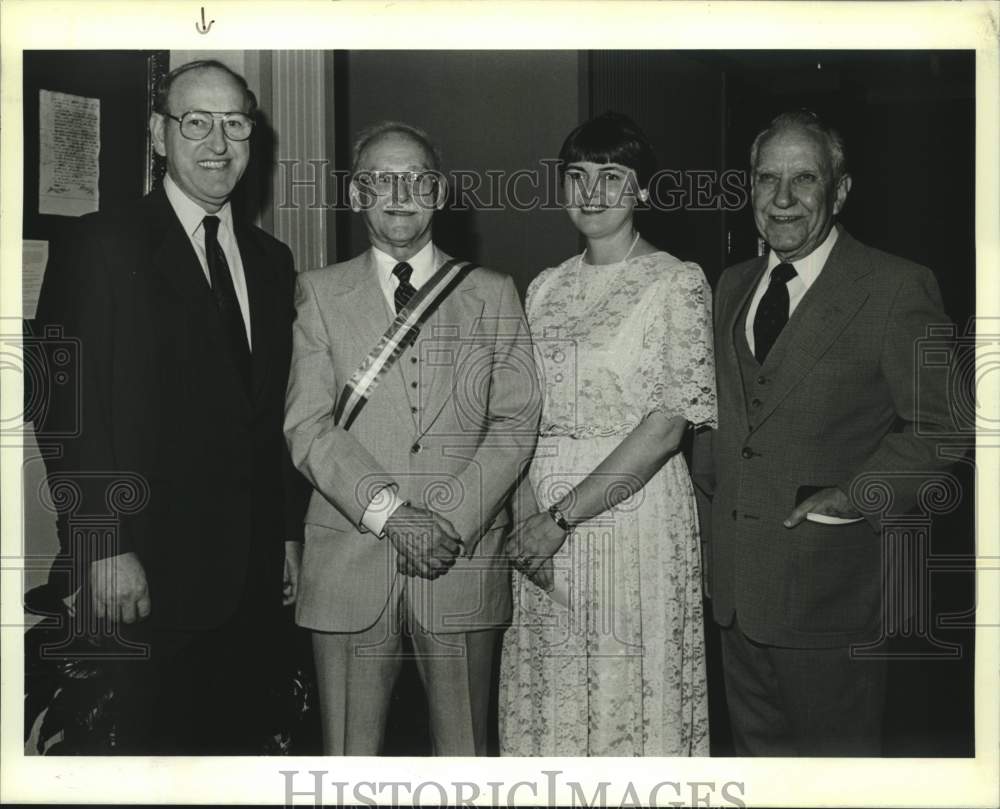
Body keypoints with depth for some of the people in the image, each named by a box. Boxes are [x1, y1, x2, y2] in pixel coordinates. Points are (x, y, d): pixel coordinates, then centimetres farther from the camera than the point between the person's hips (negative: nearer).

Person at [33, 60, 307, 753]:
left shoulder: (272, 260, 15)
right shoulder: (103, 247, -5)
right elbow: (72, 409, -10)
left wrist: (289, 536, 12)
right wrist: (106, 549, -15)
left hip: (256, 574, 6)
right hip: (151, 577, -5)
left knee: (239, 740, 11)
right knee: (152, 747, 4)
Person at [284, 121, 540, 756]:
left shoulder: (493, 295, 10)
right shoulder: (320, 293, 8)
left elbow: (515, 424, 2)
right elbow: (308, 425, -2)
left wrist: (452, 519, -11)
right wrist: (388, 510, -15)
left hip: (464, 558, 1)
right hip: (350, 559, 0)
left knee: (464, 753, 7)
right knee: (350, 757, 6)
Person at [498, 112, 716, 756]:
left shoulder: (678, 282, -4)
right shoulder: (545, 288, 12)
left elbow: (672, 422, -13)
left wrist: (563, 516, -15)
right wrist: (530, 517, -8)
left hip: (636, 506, -4)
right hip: (543, 518, 5)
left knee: (633, 699, 3)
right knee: (547, 698, 10)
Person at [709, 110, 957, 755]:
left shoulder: (896, 288, -9)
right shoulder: (733, 286, 12)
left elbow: (940, 424, -10)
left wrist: (856, 498, -17)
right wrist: (717, 492, 9)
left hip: (830, 583, -6)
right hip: (737, 580, 6)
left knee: (837, 753, 6)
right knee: (756, 750, 17)